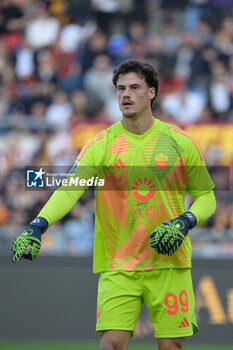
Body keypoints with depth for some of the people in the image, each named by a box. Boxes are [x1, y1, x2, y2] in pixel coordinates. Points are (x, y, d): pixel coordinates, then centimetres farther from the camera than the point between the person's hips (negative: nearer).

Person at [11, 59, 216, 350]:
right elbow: (69, 189, -11)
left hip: (168, 261, 0)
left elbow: (206, 196, 11)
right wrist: (37, 226, -27)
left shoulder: (180, 142, 3)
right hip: (118, 267, 0)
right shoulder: (102, 144, 1)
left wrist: (185, 223, -9)